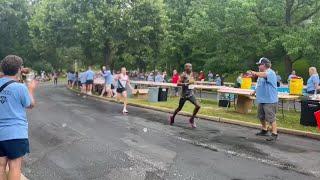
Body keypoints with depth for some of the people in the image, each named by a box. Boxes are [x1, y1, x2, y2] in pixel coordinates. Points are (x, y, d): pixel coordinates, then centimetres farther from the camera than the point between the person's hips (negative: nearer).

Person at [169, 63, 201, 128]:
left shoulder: (191, 74, 7)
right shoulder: (184, 75, -13)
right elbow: (178, 83, -23)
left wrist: (192, 81, 7)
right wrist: (187, 83, -31)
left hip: (191, 94, 5)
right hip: (184, 94, -5)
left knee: (198, 106, -10)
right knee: (180, 108, 10)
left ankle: (192, 119, 8)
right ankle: (172, 117, 37)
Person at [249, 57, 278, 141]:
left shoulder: (270, 72, -14)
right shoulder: (261, 74, 16)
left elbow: (264, 75, -38)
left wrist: (255, 73, -35)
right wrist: (254, 91, 19)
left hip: (270, 100, -10)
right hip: (261, 100, 10)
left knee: (271, 118, -8)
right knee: (261, 116, 21)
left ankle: (274, 134, -3)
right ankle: (264, 130, 37)